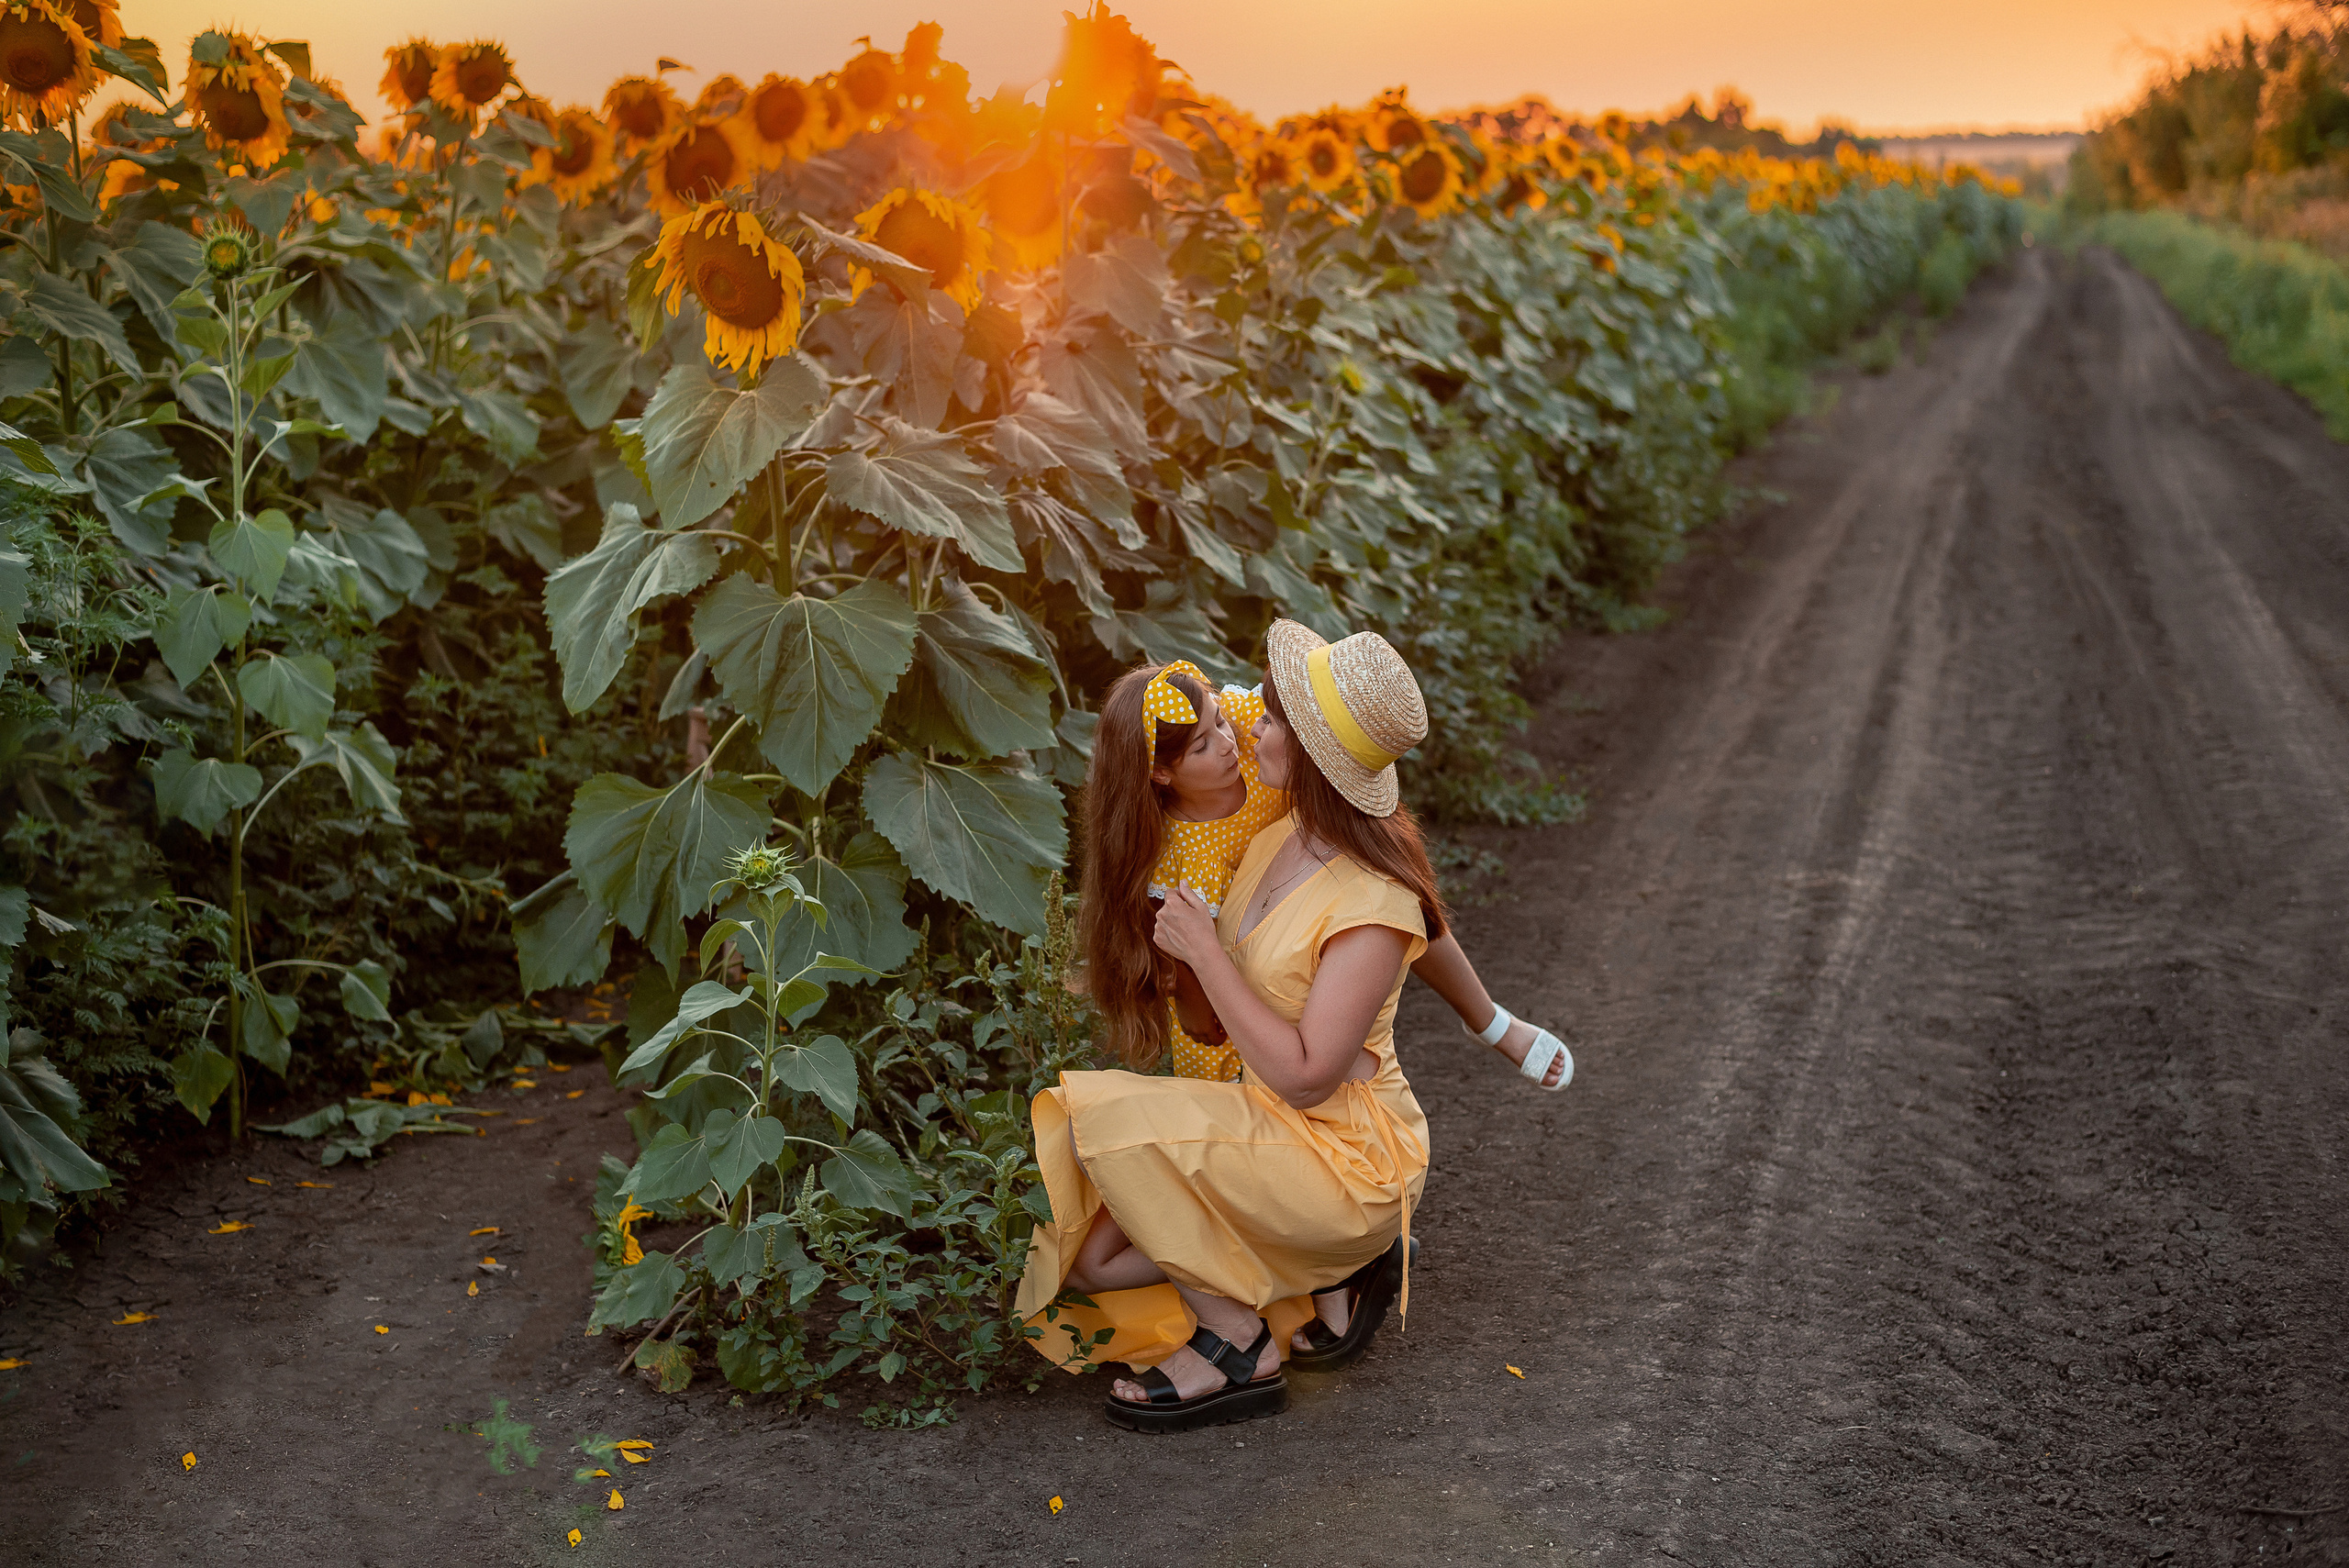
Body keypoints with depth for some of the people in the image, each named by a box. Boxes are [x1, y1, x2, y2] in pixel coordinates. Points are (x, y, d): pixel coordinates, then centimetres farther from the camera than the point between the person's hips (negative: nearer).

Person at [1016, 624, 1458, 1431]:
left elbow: (1303, 1077, -25)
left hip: (1344, 1156, -9)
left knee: (1104, 1118, -23)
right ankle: (1327, 1270, 7)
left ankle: (1241, 1352, -9)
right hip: (1270, 1132, 9)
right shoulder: (1280, 842, 3)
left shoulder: (1375, 905, -23)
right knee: (1092, 1256, -3)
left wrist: (1204, 952, -23)